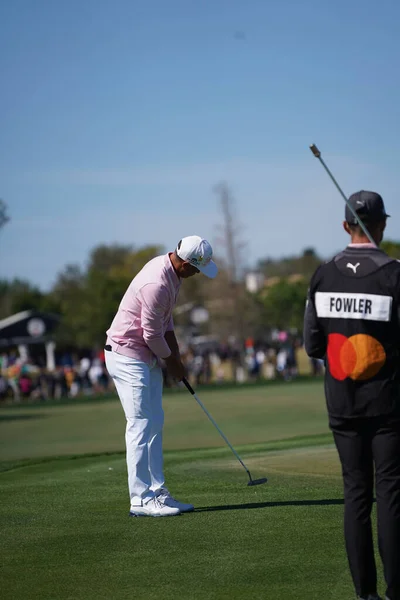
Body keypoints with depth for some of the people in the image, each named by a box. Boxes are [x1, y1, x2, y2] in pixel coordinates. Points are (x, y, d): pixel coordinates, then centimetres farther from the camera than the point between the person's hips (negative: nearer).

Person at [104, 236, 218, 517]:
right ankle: (141, 499, -7)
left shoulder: (170, 269, 4)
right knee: (141, 425, -9)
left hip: (147, 356, 10)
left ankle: (157, 492, 15)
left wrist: (174, 351, 8)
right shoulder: (157, 284, -28)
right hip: (128, 357, -10)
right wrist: (172, 361, -5)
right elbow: (151, 334, -21)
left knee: (154, 423, 11)